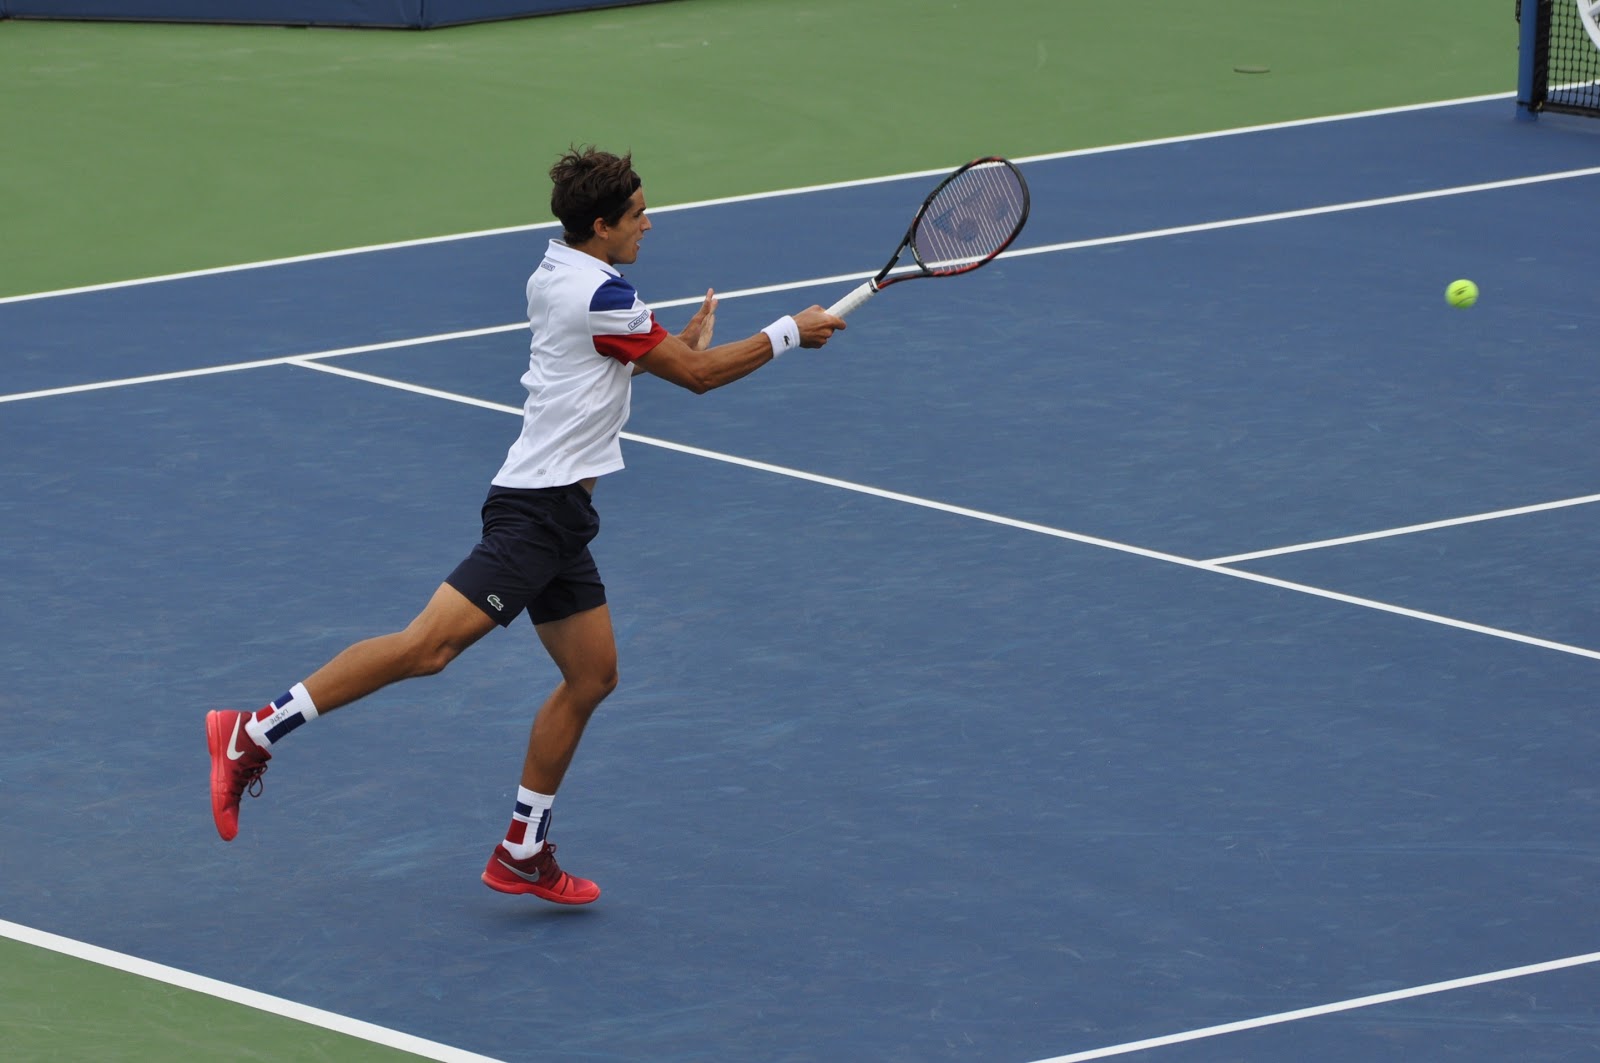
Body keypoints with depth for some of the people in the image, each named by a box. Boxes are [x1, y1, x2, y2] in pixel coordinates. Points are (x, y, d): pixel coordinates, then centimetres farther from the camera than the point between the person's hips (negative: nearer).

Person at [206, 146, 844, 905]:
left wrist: (682, 348, 22)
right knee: (430, 644, -20)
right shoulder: (602, 297, -14)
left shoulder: (554, 274, 14)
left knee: (592, 675, 13)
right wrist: (790, 333, 4)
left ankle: (522, 855, 17)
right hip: (539, 507, -11)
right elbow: (697, 376, -7)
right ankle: (257, 733, -23)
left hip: (556, 511, 11)